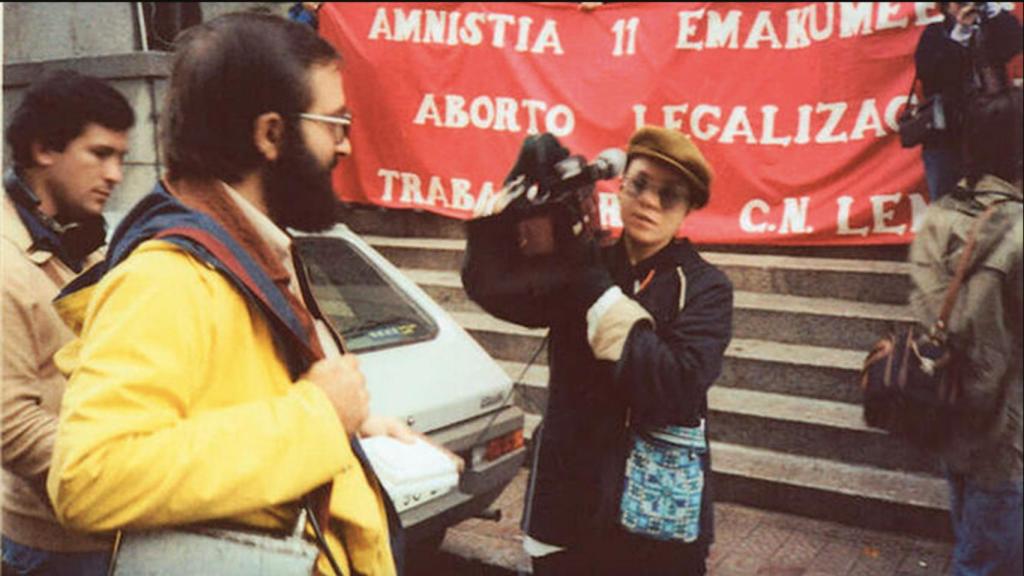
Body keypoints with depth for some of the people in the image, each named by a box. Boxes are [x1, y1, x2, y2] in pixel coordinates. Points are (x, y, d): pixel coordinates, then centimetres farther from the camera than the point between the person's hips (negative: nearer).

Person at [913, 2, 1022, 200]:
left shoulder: (991, 30, 10)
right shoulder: (934, 34, 4)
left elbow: (1014, 44, -9)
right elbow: (927, 73, -12)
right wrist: (958, 37, -19)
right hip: (946, 138, -2)